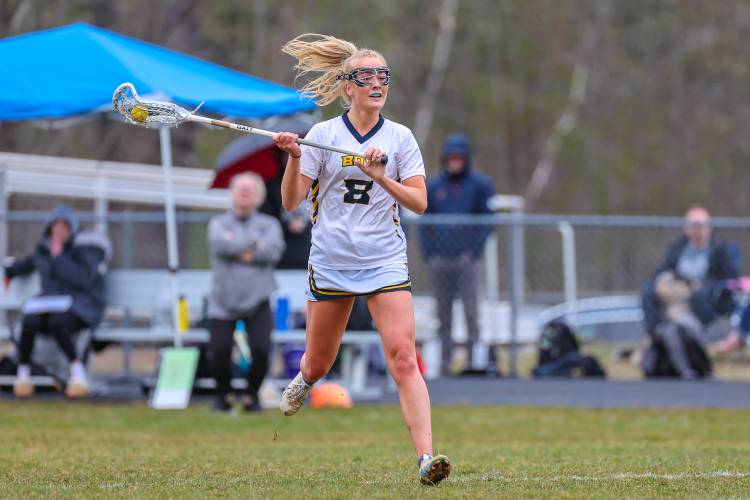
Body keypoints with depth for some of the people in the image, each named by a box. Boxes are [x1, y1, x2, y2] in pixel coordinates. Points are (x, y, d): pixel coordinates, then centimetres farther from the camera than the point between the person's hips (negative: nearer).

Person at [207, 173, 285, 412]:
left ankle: (251, 396, 7)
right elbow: (221, 244, -12)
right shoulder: (219, 224, 11)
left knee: (261, 350, -17)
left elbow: (273, 250, -9)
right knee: (220, 350, -13)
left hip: (258, 302, 0)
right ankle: (223, 396, 14)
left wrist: (239, 249, -10)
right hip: (223, 302, 0)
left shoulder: (269, 225, 12)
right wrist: (255, 244, -7)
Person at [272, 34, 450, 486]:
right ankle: (302, 383, 50)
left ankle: (426, 456, -24)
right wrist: (294, 159, -16)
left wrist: (381, 177, -16)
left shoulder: (400, 137, 4)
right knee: (318, 364, 12)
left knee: (403, 357, -17)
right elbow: (291, 201, 1)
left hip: (385, 260, 0)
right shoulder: (323, 135, 2)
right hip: (332, 260, 1)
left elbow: (419, 202, -1)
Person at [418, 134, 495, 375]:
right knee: (443, 315, 4)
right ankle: (447, 360, 6)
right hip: (439, 260, 3)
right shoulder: (433, 187, 12)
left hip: (466, 258, -3)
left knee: (470, 310, -11)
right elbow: (424, 221, 15)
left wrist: (475, 249, -8)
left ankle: (472, 354, -9)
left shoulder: (480, 184, 4)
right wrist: (428, 252, 2)